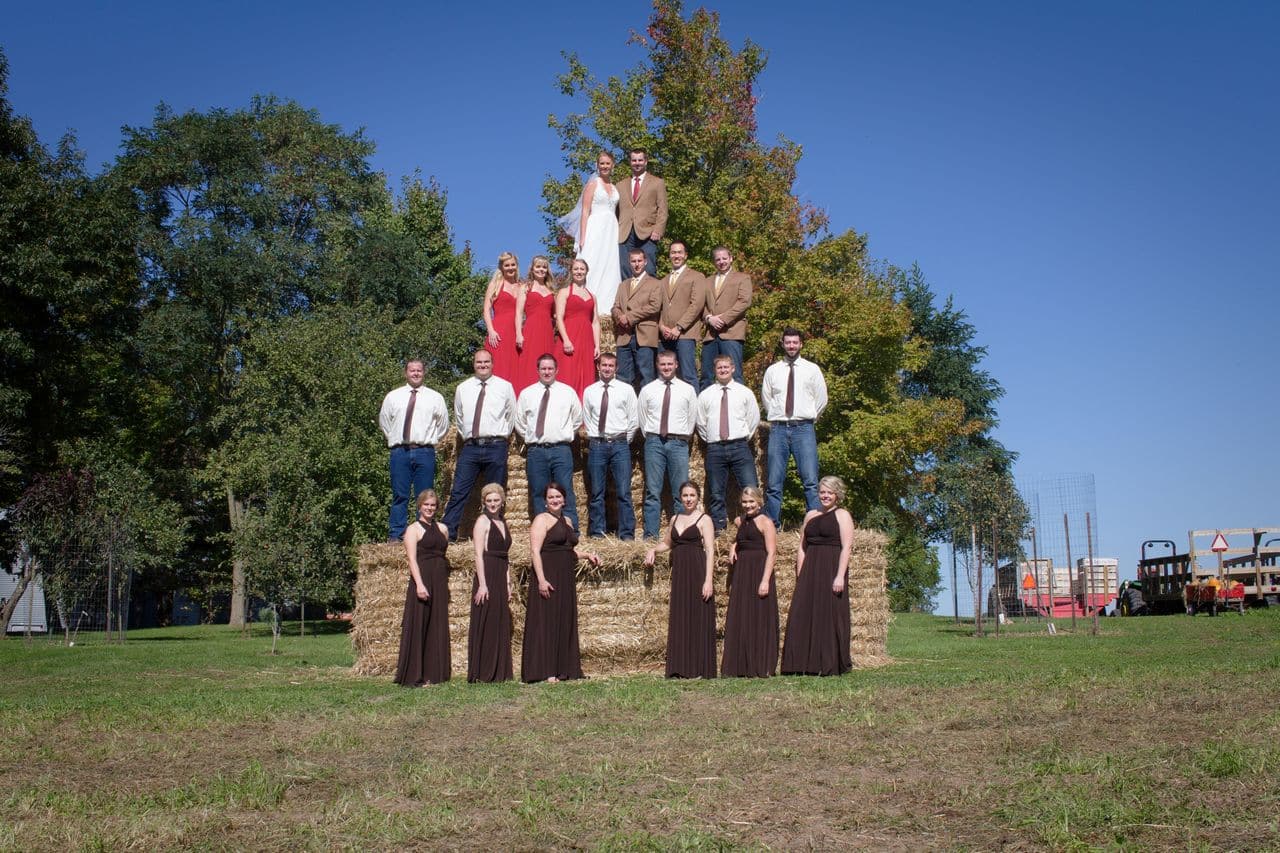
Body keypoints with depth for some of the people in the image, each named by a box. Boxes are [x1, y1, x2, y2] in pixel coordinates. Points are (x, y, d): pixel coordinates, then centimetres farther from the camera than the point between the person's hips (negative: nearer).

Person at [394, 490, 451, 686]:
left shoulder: (442, 528, 17)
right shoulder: (413, 529, -1)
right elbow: (412, 559, -11)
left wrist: (444, 581, 12)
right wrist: (419, 584, -22)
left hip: (440, 582, 6)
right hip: (422, 580, -6)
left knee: (438, 627, 7)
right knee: (417, 626, -6)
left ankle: (434, 673, 13)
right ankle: (412, 676, -4)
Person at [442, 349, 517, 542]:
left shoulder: (505, 387, 4)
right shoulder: (463, 388, 10)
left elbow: (511, 416, 11)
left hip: (496, 447, -1)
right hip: (470, 446, 1)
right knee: (459, 492, -5)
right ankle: (448, 533, -5)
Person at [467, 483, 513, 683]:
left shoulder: (503, 523, 17)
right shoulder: (483, 521, -5)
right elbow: (478, 555, -12)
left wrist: (508, 584, 15)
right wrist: (482, 584, -19)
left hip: (501, 578, 8)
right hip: (487, 577, -8)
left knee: (501, 625, 9)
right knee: (485, 625, -5)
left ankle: (499, 672, 15)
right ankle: (482, 673, 0)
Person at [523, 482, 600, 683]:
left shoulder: (566, 521, 18)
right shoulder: (542, 519, -5)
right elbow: (535, 551, -14)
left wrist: (587, 555, 13)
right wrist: (541, 579, -23)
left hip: (565, 579, 8)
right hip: (547, 577, -8)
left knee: (565, 623, 9)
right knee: (546, 622, -7)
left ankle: (563, 669, 15)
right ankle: (545, 672, -6)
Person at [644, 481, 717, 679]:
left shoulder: (704, 520, -2)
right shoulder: (675, 519, 16)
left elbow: (710, 551, -9)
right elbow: (667, 543, 32)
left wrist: (708, 580, -17)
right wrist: (653, 550, 11)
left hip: (697, 573, -6)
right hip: (679, 573, 6)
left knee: (698, 619, -5)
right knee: (678, 620, 4)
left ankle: (700, 669, -1)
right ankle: (681, 669, 8)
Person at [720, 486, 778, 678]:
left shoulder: (765, 522, -5)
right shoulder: (741, 522, 16)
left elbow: (771, 553, -12)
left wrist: (765, 580, -21)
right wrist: (732, 549, 10)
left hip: (759, 573, -7)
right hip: (741, 574, 7)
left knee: (759, 620, -4)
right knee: (739, 621, 7)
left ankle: (761, 668, 0)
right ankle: (740, 667, 13)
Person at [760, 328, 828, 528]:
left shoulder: (812, 369, 6)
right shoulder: (772, 370, 10)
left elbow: (821, 399, 10)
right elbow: (766, 398, 18)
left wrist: (809, 419, 12)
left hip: (804, 428, -2)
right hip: (778, 429, 2)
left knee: (811, 481, -10)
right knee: (773, 483, 0)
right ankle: (772, 526, 5)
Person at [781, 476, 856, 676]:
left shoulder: (842, 515, 1)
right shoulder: (810, 516, 18)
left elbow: (846, 547, -9)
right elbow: (802, 548, 18)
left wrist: (840, 576, -18)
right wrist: (799, 576, 10)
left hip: (831, 570, -6)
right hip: (809, 572, 6)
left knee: (830, 616, -5)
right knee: (803, 616, 1)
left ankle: (832, 666, 1)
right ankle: (806, 665, 6)